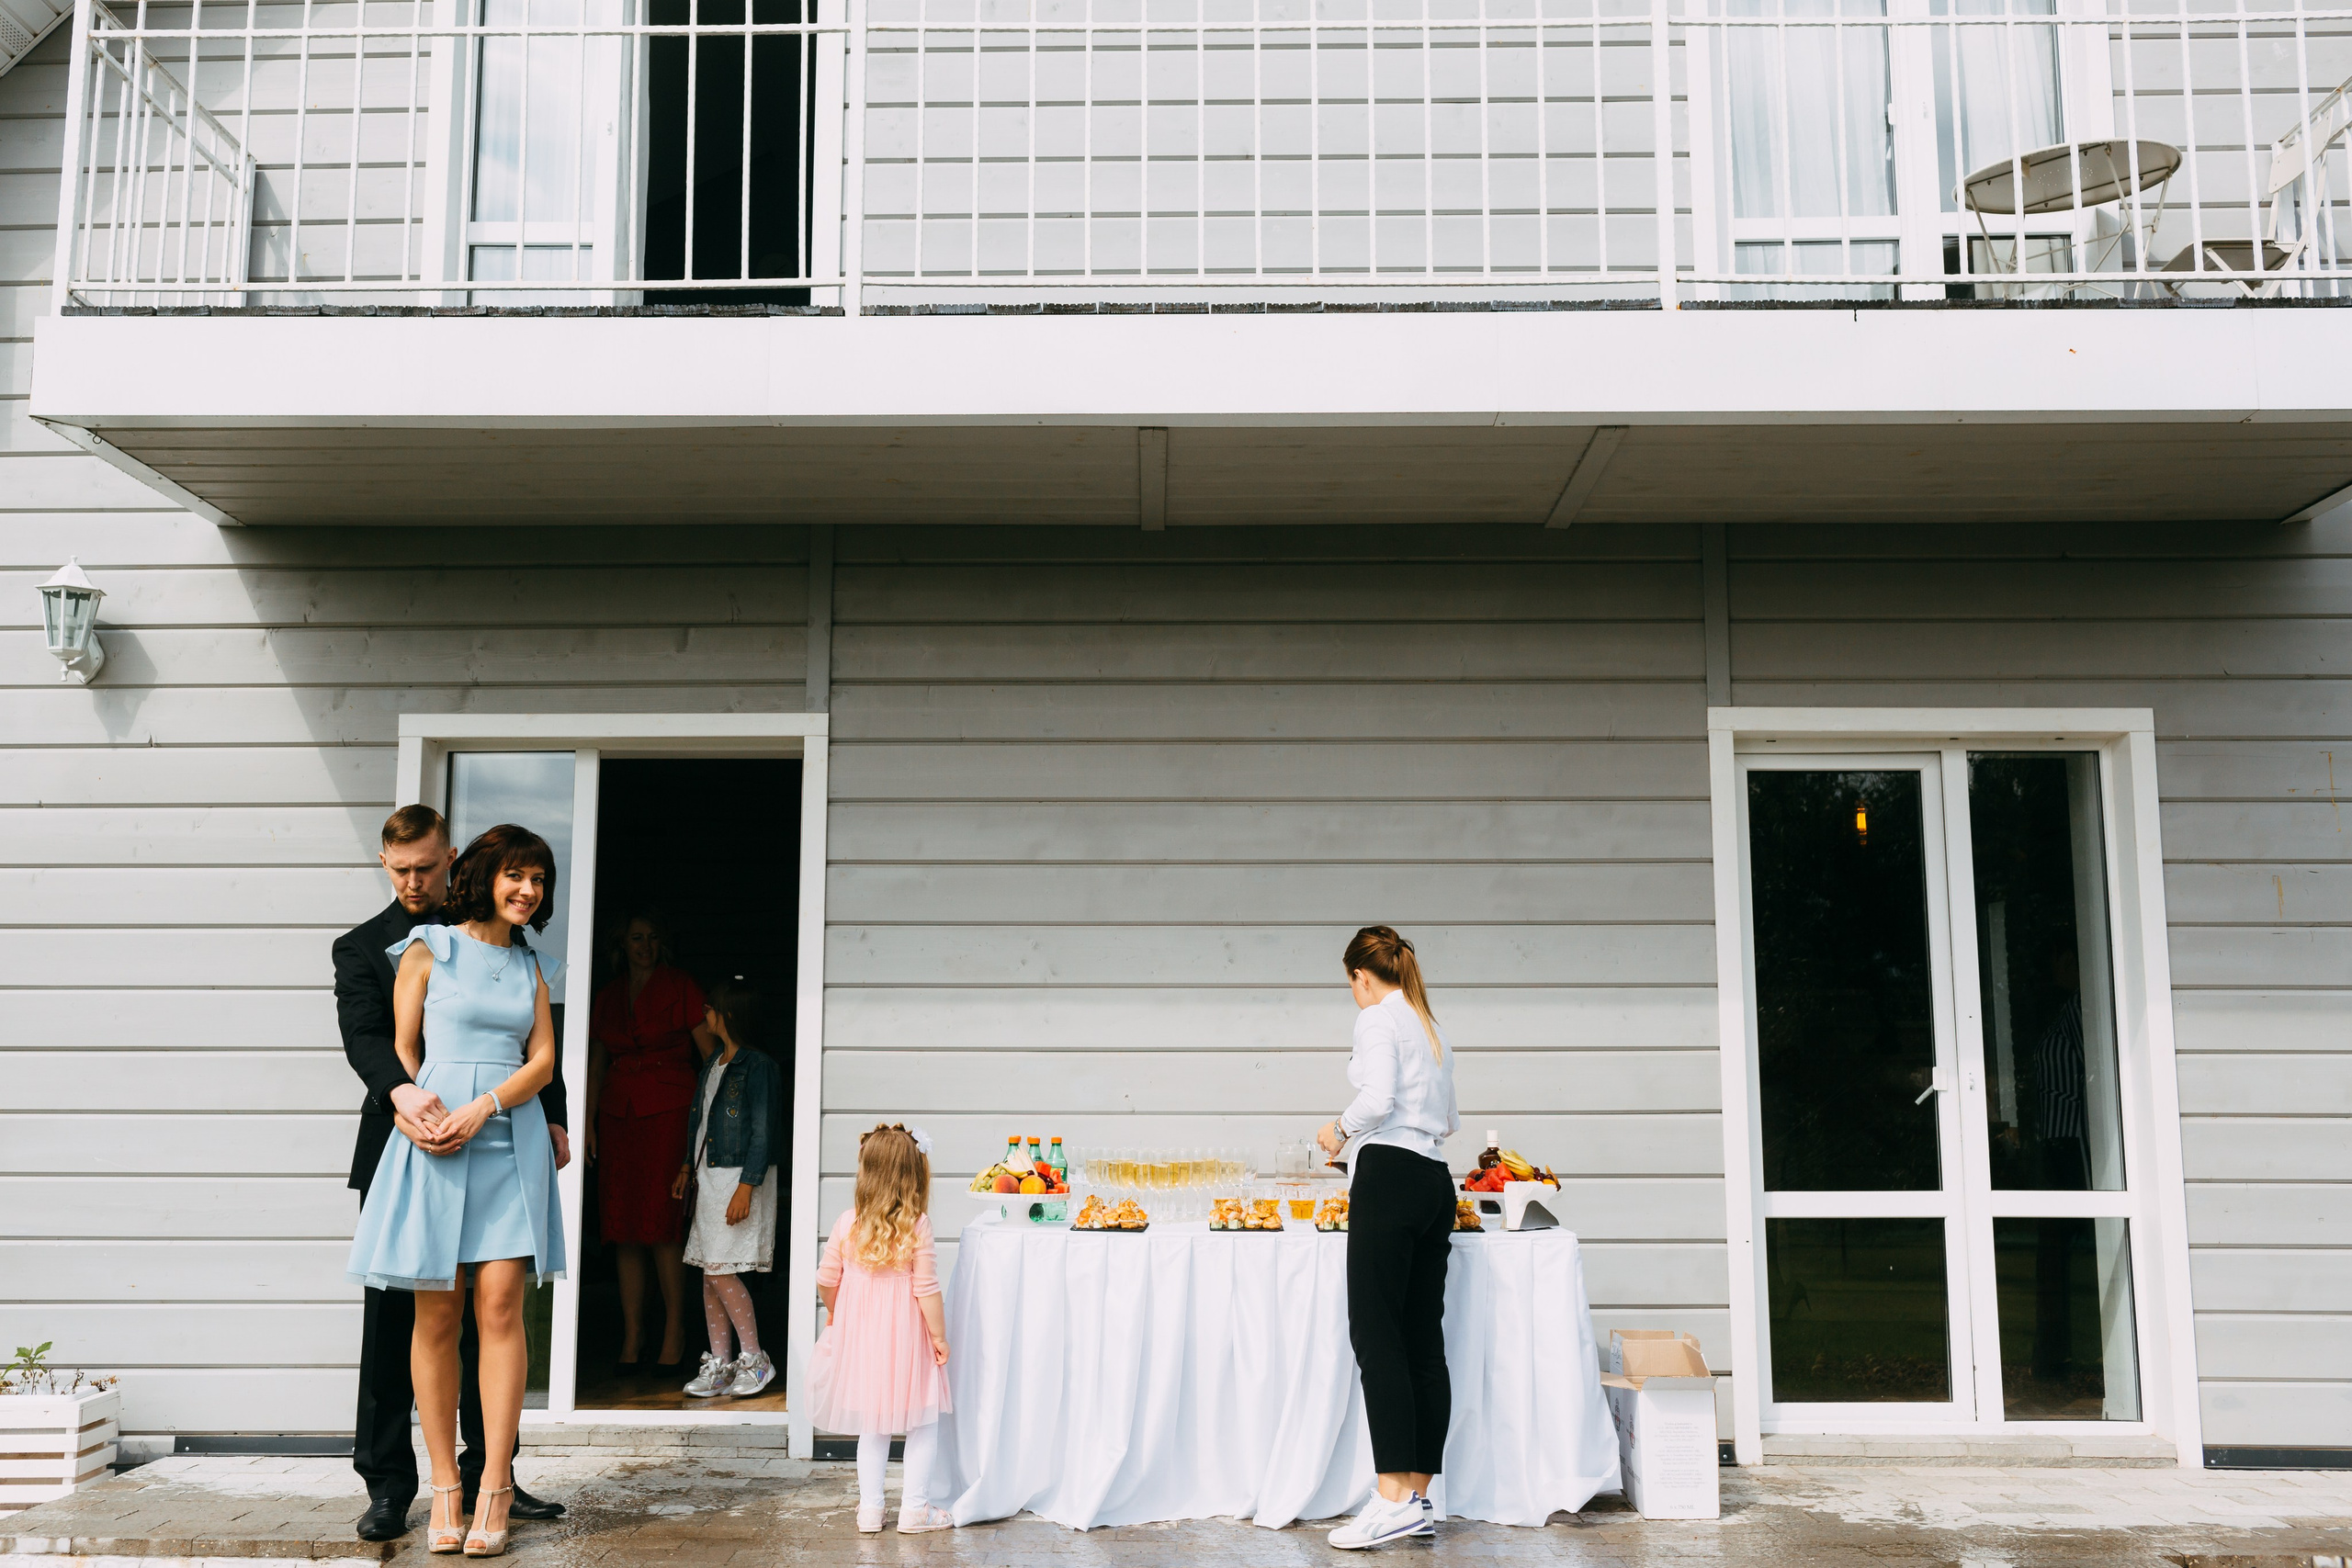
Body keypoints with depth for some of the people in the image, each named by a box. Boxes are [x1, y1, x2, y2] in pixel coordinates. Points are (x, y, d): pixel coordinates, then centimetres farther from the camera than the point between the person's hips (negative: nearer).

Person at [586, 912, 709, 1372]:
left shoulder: (680, 987, 1)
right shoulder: (608, 997, 15)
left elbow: (710, 1050, -3)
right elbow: (596, 1065, 17)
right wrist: (588, 1123, 10)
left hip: (667, 1111, -4)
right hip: (618, 1114, 5)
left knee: (661, 1223, -9)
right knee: (623, 1228, 2)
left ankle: (674, 1331, 1)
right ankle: (632, 1334, 9)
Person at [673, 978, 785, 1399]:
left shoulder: (758, 1066, -12)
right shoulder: (713, 1063, 15)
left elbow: (763, 1132, -15)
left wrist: (745, 1188, -19)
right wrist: (687, 1167, 20)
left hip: (740, 1178, -9)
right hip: (710, 1176, 9)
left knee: (720, 1269, -10)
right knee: (710, 1272, 7)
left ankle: (754, 1359, 1)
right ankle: (719, 1364, 13)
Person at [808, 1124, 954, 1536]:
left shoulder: (847, 1224, -4)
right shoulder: (917, 1226, -14)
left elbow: (826, 1280, 3)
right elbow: (926, 1288, -14)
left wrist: (835, 1313, 23)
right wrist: (939, 1336, -4)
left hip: (860, 1334, 4)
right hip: (906, 1337, -4)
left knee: (872, 1425, 16)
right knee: (923, 1421, 10)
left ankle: (869, 1508, 19)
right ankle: (914, 1508, 11)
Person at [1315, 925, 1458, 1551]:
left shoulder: (1378, 1017, -3)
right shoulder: (1432, 1027, 22)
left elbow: (1378, 1098, -18)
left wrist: (1341, 1129, -1)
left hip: (1390, 1177, -9)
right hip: (1436, 1183, 9)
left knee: (1377, 1336, -10)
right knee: (1423, 1342, 6)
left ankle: (1394, 1499, -15)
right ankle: (1419, 1499, 7)